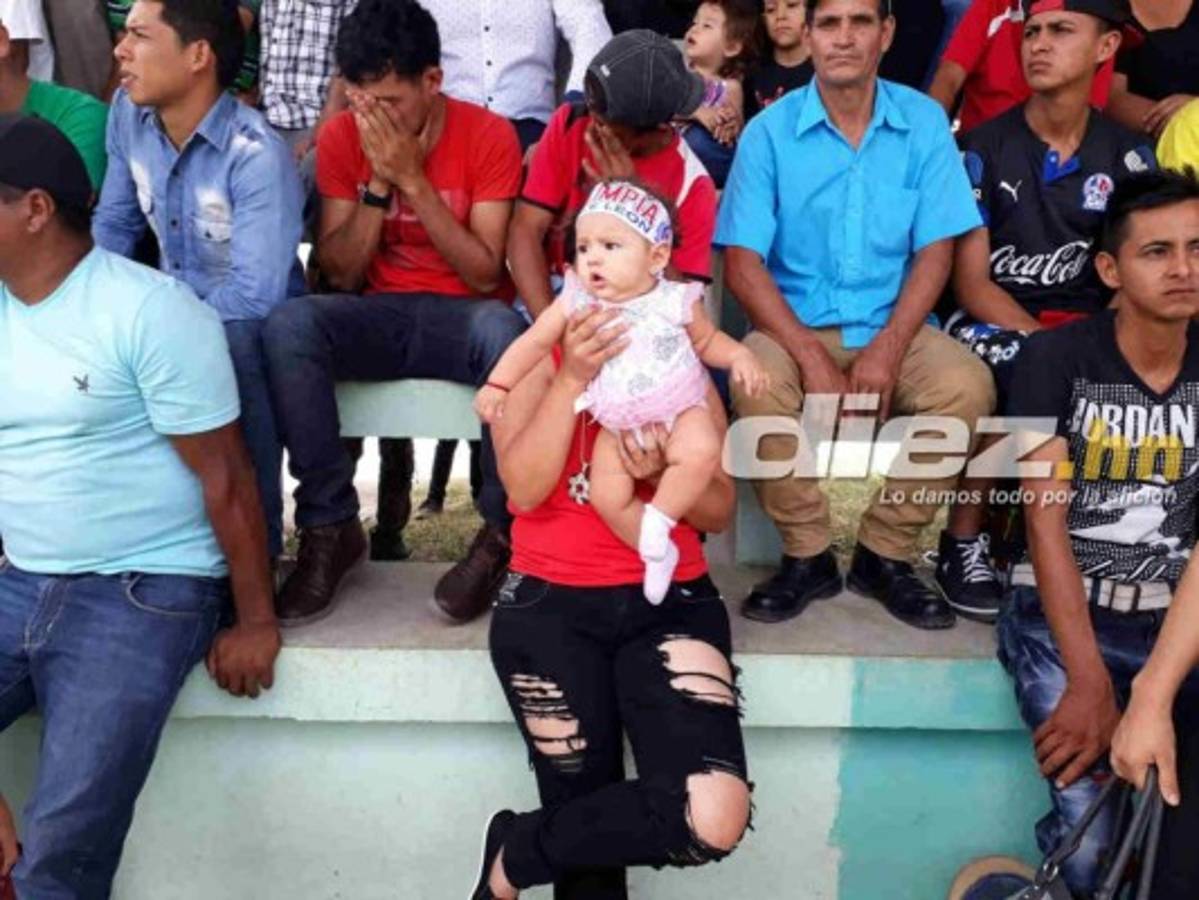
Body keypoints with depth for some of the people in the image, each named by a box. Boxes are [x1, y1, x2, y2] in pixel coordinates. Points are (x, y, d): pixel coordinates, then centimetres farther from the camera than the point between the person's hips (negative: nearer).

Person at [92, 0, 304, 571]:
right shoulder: (128, 114, -3)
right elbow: (113, 224, 8)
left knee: (227, 344, -39)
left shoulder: (258, 156, -25)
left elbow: (256, 295, -31)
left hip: (251, 323, -6)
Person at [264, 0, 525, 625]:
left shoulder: (488, 136, -10)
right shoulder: (341, 137, -2)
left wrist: (412, 178, -20)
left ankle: (504, 529, -20)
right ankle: (331, 525, -17)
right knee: (288, 326, -29)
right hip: (379, 315, 3)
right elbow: (342, 276, -4)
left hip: (463, 317, -2)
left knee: (505, 329, -39)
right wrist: (378, 182, -17)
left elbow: (485, 275, -14)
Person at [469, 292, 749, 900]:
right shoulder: (538, 361, 5)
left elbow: (720, 511, 7)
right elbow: (524, 490, -11)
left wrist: (665, 471, -13)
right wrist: (573, 377, -19)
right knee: (586, 814, -5)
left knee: (715, 815, -19)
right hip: (550, 604, -1)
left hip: (669, 602, 2)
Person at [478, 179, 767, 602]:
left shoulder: (676, 301, -8)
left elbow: (706, 340, 8)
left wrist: (738, 355, -10)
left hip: (679, 410, -2)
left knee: (700, 451, -31)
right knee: (607, 496, -10)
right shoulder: (576, 302, -5)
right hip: (617, 423, 2)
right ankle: (655, 551, 11)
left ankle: (658, 520, -14)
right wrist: (497, 384, -5)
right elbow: (533, 342, 1)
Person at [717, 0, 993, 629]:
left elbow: (935, 250, -2)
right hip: (796, 325, -1)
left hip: (892, 327, 2)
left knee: (967, 384, -26)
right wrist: (810, 355, -20)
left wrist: (888, 348, -17)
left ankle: (885, 555, -5)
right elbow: (743, 262, -8)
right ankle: (807, 556, -9)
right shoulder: (769, 131, -4)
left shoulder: (924, 122, 1)